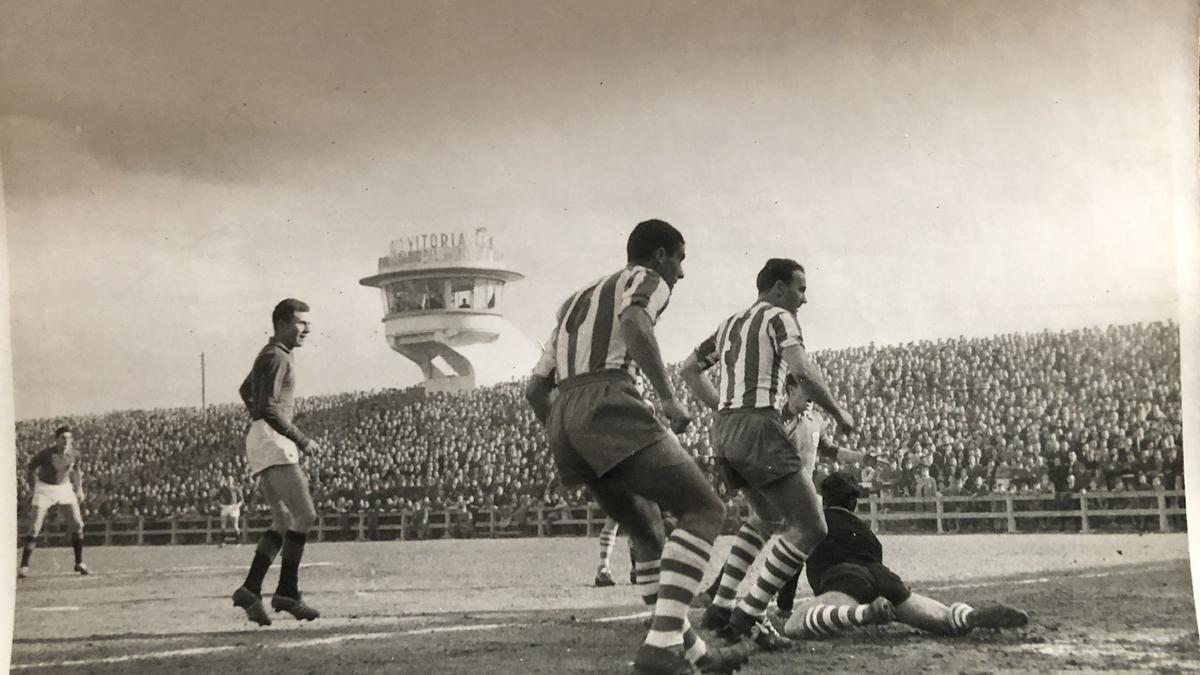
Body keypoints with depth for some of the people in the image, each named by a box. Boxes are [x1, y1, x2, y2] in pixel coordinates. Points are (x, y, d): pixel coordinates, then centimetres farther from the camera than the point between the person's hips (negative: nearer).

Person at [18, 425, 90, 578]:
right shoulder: (46, 454, -24)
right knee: (35, 528, -8)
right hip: (45, 487, -4)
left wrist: (79, 488, 5)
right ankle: (24, 566, -2)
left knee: (77, 523, -2)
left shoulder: (74, 454, -12)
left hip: (64, 487, 4)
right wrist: (34, 490, -9)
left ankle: (79, 563, 10)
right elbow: (31, 467, -8)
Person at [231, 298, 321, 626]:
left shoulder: (271, 354, 23)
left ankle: (250, 590, 1)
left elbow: (245, 391, 38)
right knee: (305, 514, -13)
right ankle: (287, 592, -13)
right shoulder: (277, 357, -10)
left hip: (261, 443, 11)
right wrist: (302, 440, -16)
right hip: (274, 443, -11)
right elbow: (269, 407, -19)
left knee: (284, 522, 9)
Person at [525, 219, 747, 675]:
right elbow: (633, 324, -15)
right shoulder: (647, 280, 11)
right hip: (609, 409, -8)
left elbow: (535, 389, 29)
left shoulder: (576, 303, 34)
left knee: (647, 531, 22)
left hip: (564, 419, 8)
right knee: (704, 510, -4)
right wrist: (669, 398, -12)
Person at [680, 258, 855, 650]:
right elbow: (802, 371, -16)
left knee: (769, 519, 27)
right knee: (810, 528, -5)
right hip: (759, 427, -9)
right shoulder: (779, 318, -1)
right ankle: (749, 617, -10)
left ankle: (720, 607, 16)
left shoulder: (729, 325, 23)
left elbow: (689, 370, 29)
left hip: (724, 431, 9)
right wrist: (838, 412, -3)